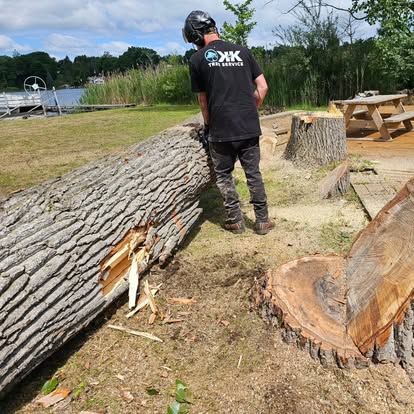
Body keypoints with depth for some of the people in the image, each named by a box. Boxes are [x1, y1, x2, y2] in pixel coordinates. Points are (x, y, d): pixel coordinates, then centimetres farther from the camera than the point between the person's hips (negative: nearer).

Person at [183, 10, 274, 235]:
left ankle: (235, 221, 17)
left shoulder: (197, 59, 0)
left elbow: (202, 98, 6)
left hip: (221, 131, -3)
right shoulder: (242, 51, 8)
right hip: (250, 128, 3)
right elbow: (262, 87, 7)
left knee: (224, 176, 13)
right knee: (253, 174, 12)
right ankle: (262, 221, 18)